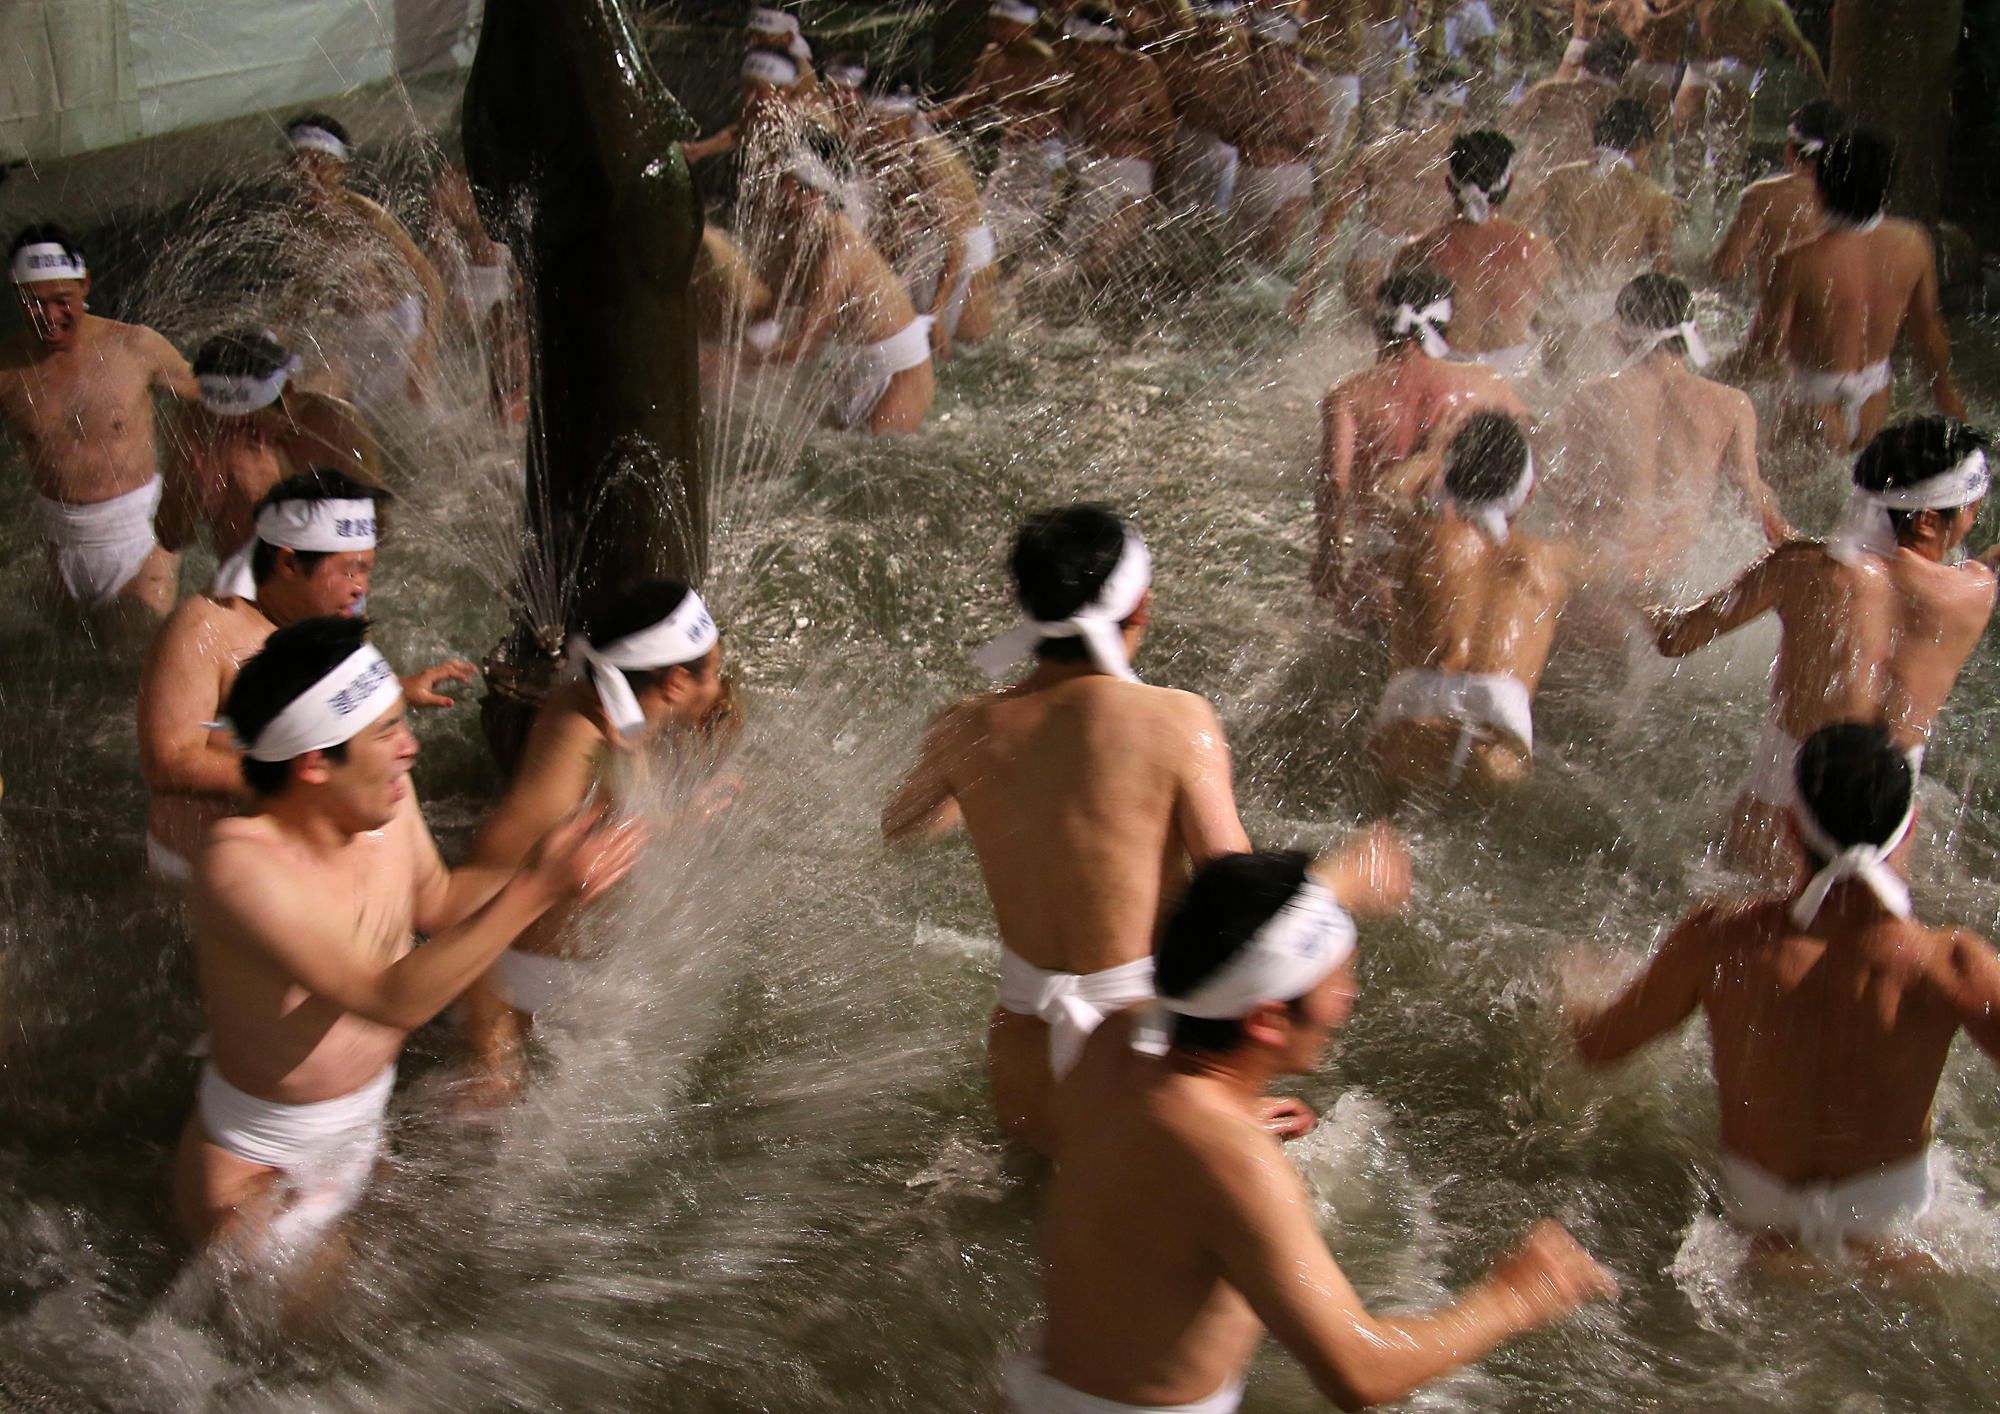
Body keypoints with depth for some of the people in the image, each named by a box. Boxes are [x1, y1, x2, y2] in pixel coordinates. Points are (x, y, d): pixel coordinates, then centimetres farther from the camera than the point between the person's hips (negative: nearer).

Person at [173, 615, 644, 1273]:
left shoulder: (387, 799, -12)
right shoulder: (241, 865, -35)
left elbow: (435, 900, 9)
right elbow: (393, 1000, -41)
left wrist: (540, 868, -7)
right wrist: (536, 891, -41)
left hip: (362, 1137, 7)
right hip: (261, 1178, -7)